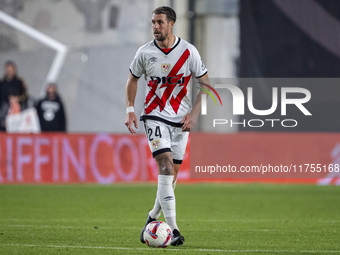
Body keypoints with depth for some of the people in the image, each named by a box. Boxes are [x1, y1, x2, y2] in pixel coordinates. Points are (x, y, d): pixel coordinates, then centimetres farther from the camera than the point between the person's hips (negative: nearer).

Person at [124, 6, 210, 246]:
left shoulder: (189, 51, -6)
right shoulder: (145, 52, -3)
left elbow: (205, 83, 2)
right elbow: (133, 79, 14)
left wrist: (194, 113, -8)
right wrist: (130, 109, 3)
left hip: (181, 119, 2)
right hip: (155, 116, -2)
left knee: (172, 173, 5)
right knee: (166, 165, -19)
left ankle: (153, 217, 31)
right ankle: (172, 229, -24)